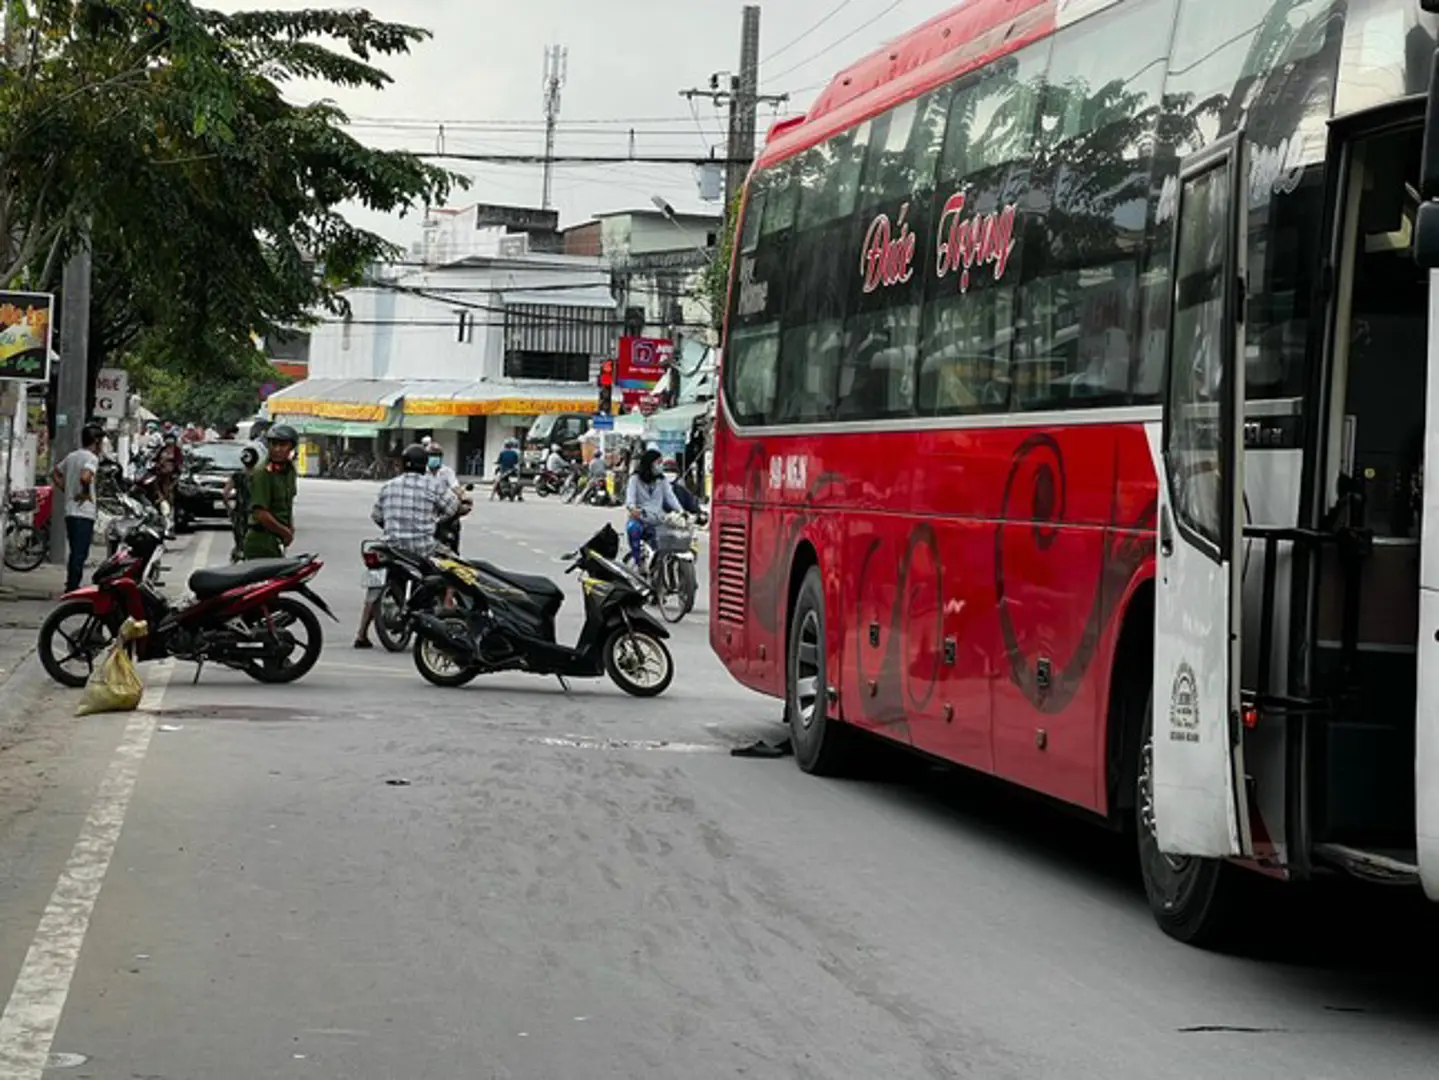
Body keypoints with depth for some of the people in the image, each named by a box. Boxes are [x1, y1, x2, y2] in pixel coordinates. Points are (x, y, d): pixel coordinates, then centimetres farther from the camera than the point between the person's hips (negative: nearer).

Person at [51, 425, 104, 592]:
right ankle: (73, 588, -8)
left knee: (75, 552, 17)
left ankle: (70, 587, 22)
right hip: (84, 511, -8)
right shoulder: (92, 458, -11)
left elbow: (55, 475, 22)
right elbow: (85, 477, -29)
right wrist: (86, 493, -13)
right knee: (80, 553, -6)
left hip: (70, 511, 8)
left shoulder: (72, 456, 15)